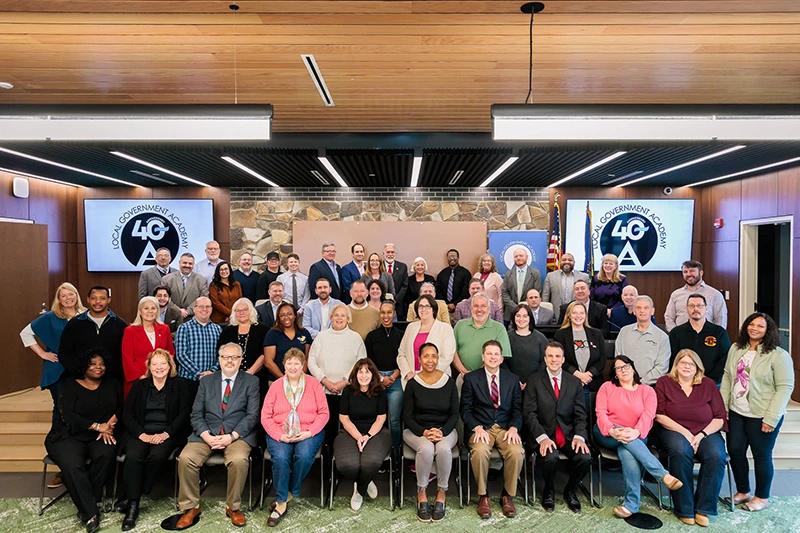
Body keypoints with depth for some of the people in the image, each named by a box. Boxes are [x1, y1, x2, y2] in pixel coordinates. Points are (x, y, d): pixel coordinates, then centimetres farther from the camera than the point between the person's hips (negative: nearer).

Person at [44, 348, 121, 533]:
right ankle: (90, 513, -22)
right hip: (69, 435, -2)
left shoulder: (112, 384, 10)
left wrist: (108, 427, -14)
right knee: (72, 465, -32)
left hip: (100, 437, 2)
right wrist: (97, 426, -14)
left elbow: (120, 408, 5)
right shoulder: (72, 385, 1)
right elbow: (68, 415, -10)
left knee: (107, 453, -31)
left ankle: (86, 504, -16)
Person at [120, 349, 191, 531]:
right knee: (132, 456, -29)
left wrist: (166, 434, -15)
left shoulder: (179, 385, 7)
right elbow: (127, 414, 6)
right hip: (141, 433, 2)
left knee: (157, 456, -32)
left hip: (168, 433, -2)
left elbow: (184, 413, -1)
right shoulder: (139, 385, 13)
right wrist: (141, 434, -11)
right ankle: (133, 506, -23)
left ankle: (133, 500, -15)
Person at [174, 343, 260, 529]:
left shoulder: (251, 381, 4)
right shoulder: (206, 381, 13)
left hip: (238, 435, -3)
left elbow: (252, 415, -3)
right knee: (185, 458, -23)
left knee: (239, 460, -32)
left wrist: (232, 436, -16)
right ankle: (190, 507, -3)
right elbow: (196, 414, 7)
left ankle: (233, 507, -8)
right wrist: (206, 435, -11)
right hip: (207, 434, 3)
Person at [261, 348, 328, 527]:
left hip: (308, 433, 0)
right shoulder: (275, 386, 5)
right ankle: (281, 503, -12)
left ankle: (290, 494, -5)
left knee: (304, 455, -30)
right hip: (280, 434, 1)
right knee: (280, 457, -29)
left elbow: (324, 413, 1)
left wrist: (309, 433, -13)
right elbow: (266, 416, 2)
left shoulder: (313, 384, 3)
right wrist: (279, 435, -13)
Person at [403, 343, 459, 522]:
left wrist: (442, 432, -15)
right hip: (417, 430, -1)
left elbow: (454, 413, 2)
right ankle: (421, 492, -10)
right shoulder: (412, 383, -3)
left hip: (445, 430, 1)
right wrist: (424, 432, -18)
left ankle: (442, 492, -10)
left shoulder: (449, 382, 0)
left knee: (444, 448, -32)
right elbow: (407, 417, -2)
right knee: (426, 448, -33)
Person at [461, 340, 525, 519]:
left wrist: (514, 428, -11)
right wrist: (477, 428, -15)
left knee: (517, 452, -29)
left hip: (505, 428, 2)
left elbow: (517, 409, 9)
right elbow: (465, 409, 1)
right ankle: (483, 496, -8)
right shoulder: (471, 378, 5)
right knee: (480, 451, -33)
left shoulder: (512, 379, 12)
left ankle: (507, 495, -3)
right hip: (481, 428, -1)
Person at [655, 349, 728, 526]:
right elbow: (659, 415, -3)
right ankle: (684, 509, -21)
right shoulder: (664, 382, 2)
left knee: (716, 455, -30)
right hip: (674, 431, -2)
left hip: (706, 432, 2)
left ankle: (702, 508, -15)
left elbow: (720, 417, 4)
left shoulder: (708, 384, 7)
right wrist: (684, 432, -13)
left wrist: (701, 435, -11)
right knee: (681, 452, -34)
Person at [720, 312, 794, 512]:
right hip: (736, 413, 5)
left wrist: (771, 419, -15)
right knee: (735, 451, 11)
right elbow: (727, 376, 9)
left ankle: (762, 497, 27)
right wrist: (722, 405, 4)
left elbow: (785, 388, -12)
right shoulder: (736, 349, 6)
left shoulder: (778, 355, -10)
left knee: (761, 456, 8)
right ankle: (742, 491, 31)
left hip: (762, 417, -5)